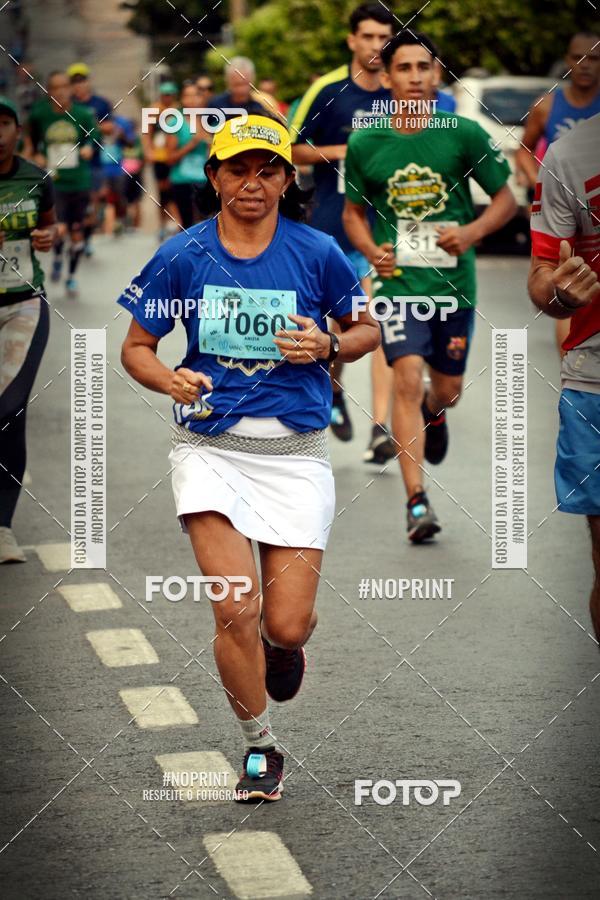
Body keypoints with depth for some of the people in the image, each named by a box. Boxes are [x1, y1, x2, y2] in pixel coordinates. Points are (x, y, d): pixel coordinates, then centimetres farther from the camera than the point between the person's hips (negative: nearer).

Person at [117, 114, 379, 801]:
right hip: (211, 446, 0)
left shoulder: (316, 253, -1)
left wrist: (327, 346, -9)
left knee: (286, 626, -4)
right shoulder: (182, 256, 0)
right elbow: (135, 348, 8)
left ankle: (282, 644, 37)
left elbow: (368, 330, 12)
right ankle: (258, 749, 8)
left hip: (295, 452, 0)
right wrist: (172, 380, -13)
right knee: (235, 609, -15)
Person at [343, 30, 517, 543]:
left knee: (446, 389, 13)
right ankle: (418, 502, -16)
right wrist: (371, 250, -7)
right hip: (398, 282, -1)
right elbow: (353, 212, 12)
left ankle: (433, 411, 53)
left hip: (454, 282, 1)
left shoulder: (464, 135, -5)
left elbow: (505, 199, 4)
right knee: (407, 380, -16)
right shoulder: (364, 144, -2)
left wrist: (473, 232, -14)